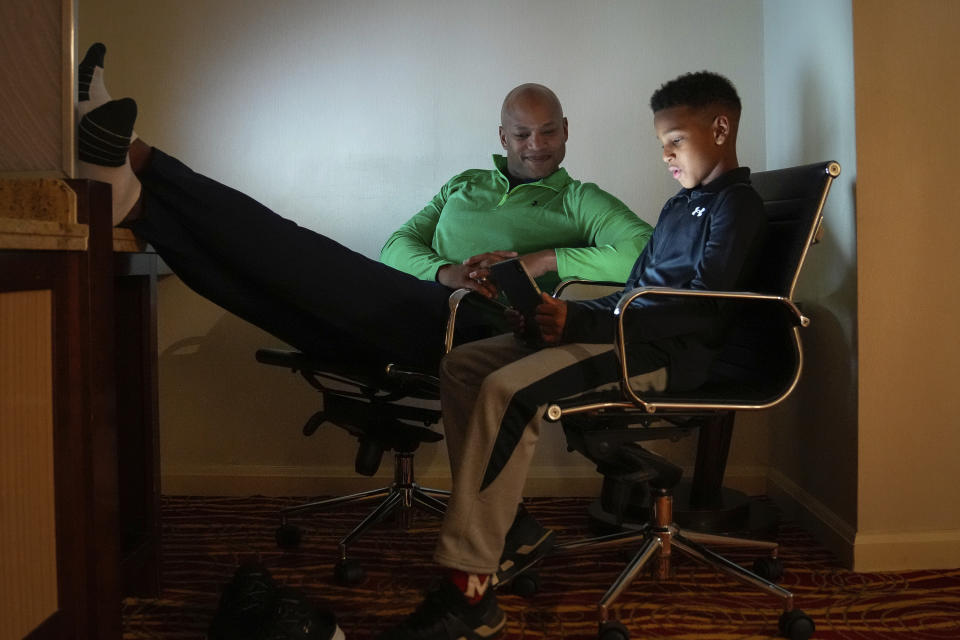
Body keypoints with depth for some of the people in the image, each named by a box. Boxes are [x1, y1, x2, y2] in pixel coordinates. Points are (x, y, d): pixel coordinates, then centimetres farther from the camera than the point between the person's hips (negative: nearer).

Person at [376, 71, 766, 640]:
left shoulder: (737, 205, -2)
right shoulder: (680, 206, 27)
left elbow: (702, 309, -16)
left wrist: (582, 322, -23)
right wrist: (567, 314, 3)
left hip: (671, 353, -9)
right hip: (632, 332, 10)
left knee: (509, 389, -30)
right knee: (462, 364, -4)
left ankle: (468, 591, -27)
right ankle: (501, 530, -10)